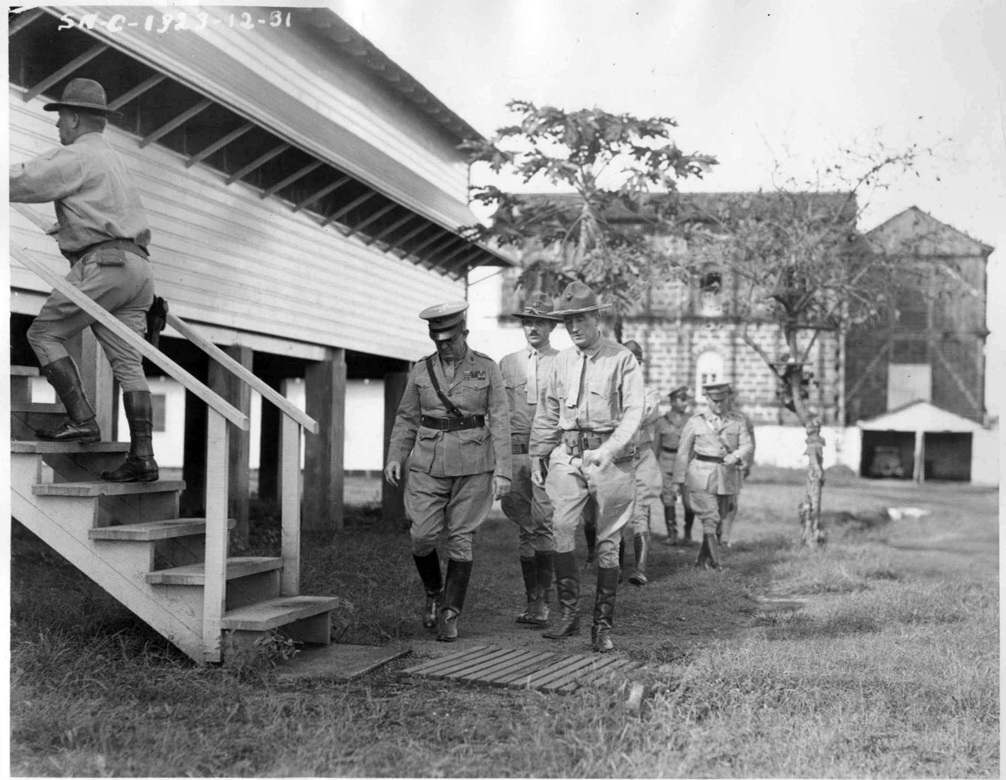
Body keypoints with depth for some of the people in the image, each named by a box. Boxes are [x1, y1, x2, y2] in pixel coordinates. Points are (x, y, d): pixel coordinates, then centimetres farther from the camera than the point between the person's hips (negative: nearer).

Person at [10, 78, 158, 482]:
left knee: (44, 333, 4)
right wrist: (63, 226, 45)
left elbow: (23, 181, -8)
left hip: (103, 263, -8)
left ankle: (81, 420, -6)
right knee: (128, 361, 3)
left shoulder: (76, 157, -3)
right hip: (137, 267, 8)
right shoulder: (112, 158, 27)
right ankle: (142, 456, -3)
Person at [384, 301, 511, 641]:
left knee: (461, 541, 0)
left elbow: (500, 422, -3)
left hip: (473, 466, -1)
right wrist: (395, 457, -4)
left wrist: (502, 470, -9)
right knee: (422, 537, -5)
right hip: (429, 464, 2)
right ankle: (434, 593, 24)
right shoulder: (421, 371, 4)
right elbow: (407, 419, 10)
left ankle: (449, 616, 9)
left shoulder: (487, 369, -1)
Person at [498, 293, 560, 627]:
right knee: (524, 528, 6)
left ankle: (543, 602, -12)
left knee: (543, 523, -15)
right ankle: (532, 600, 13)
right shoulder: (507, 364, 14)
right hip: (515, 450, 3)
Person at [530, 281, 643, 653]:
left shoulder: (622, 360, -3)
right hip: (567, 453, 3)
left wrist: (608, 450, -24)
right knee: (561, 530, -11)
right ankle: (568, 613, 1)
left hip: (610, 457, -3)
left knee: (607, 542, 2)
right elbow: (547, 411, 18)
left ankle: (603, 625, 10)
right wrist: (538, 454, 13)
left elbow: (633, 412, -10)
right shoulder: (562, 361, 11)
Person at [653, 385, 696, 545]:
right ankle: (672, 534, 5)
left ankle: (687, 533, 17)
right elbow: (656, 445, 11)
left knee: (689, 500, -3)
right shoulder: (662, 421, 5)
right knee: (668, 499, -3)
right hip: (668, 462, 0)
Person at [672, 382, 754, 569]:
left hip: (728, 477, 3)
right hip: (701, 477, -3)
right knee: (710, 519, -12)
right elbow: (683, 452, 5)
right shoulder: (696, 421, 3)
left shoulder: (738, 421, 9)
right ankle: (715, 561, -12)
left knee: (719, 519, 10)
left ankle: (703, 559, 24)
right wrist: (680, 480, 1)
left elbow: (747, 445, 2)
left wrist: (736, 456, -20)